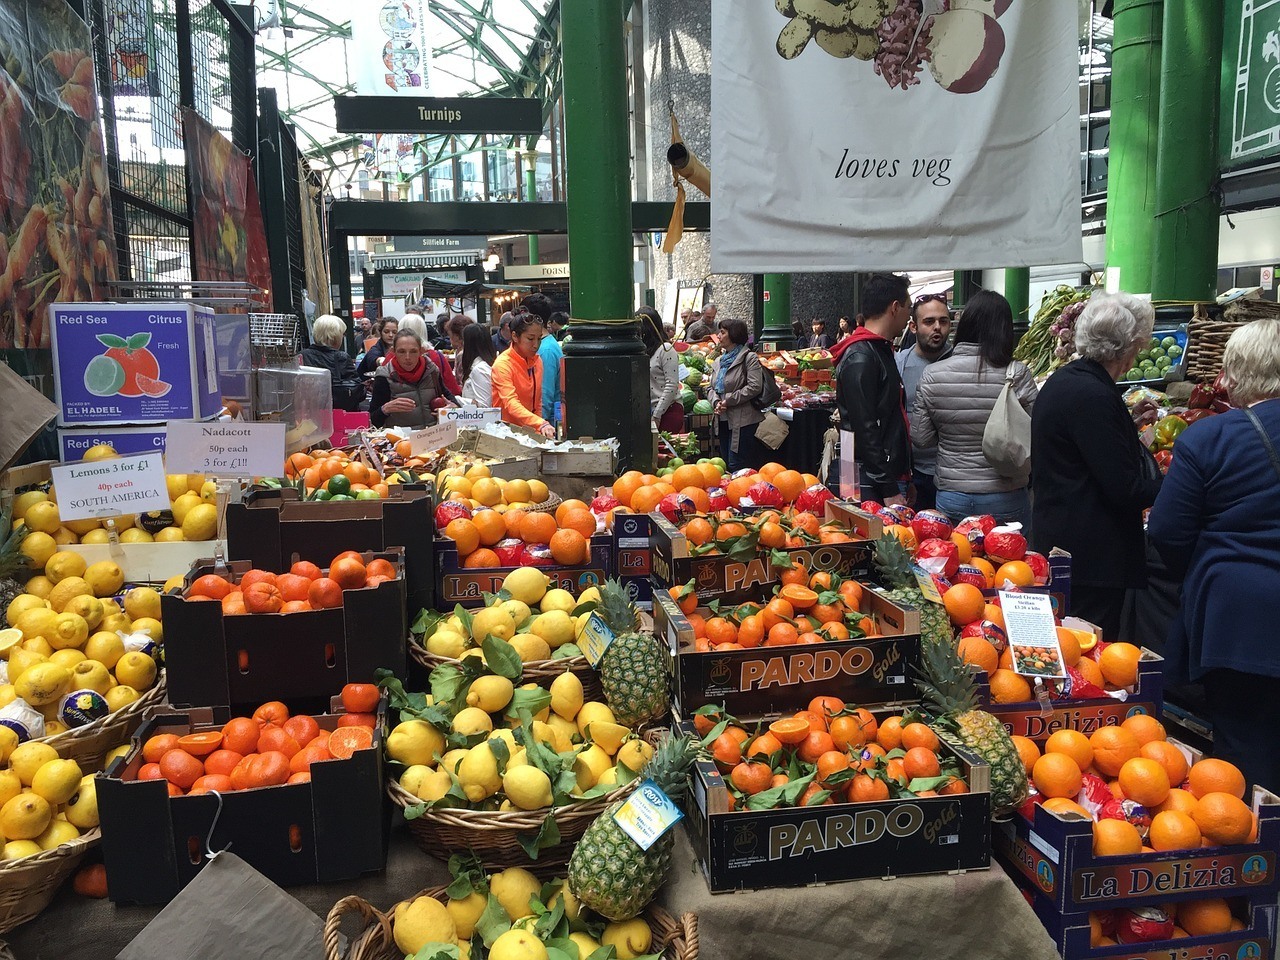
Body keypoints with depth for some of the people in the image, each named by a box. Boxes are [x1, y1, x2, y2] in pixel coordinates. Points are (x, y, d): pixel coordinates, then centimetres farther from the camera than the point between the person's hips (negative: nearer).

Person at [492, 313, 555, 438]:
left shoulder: (537, 361, 8)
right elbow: (511, 404, -25)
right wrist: (541, 424, -37)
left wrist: (538, 430, 6)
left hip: (529, 431, 5)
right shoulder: (503, 364, -13)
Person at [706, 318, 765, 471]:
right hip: (723, 420, 8)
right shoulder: (719, 361, 17)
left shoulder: (749, 358, -7)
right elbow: (711, 388, 15)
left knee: (737, 465, -9)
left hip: (743, 420, -8)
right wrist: (716, 402, -7)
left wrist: (728, 401, -15)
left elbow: (754, 387, -18)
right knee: (726, 463, 13)